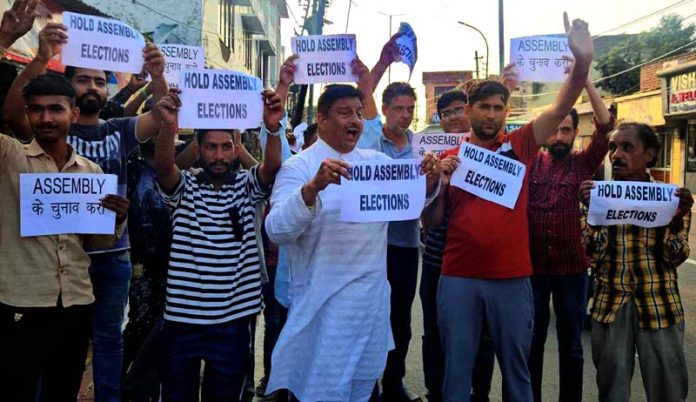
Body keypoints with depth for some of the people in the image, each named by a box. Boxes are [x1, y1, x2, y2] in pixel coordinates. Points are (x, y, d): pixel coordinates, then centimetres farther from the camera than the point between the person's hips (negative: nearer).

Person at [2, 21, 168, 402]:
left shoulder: (119, 130, 5)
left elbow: (163, 118, -9)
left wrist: (157, 76, -30)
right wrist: (41, 58, -35)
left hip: (112, 253, 2)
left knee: (109, 337, 14)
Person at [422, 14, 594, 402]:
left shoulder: (520, 145, 4)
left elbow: (562, 107, -7)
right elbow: (433, 221, 6)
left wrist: (583, 61, -22)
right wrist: (436, 183, -12)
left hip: (512, 278, 0)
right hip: (458, 278, 0)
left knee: (516, 367, 14)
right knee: (456, 368, 11)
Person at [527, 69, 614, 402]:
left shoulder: (584, 163, 1)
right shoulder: (529, 162, 3)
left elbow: (605, 126, -11)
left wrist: (585, 80, -17)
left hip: (572, 268, 0)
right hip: (532, 266, 1)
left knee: (571, 345, 11)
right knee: (531, 342, 12)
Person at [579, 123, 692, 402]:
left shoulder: (670, 196, 1)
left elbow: (675, 259, -6)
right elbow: (593, 256, -8)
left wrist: (677, 219, -23)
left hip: (659, 306, -1)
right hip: (610, 305, 1)